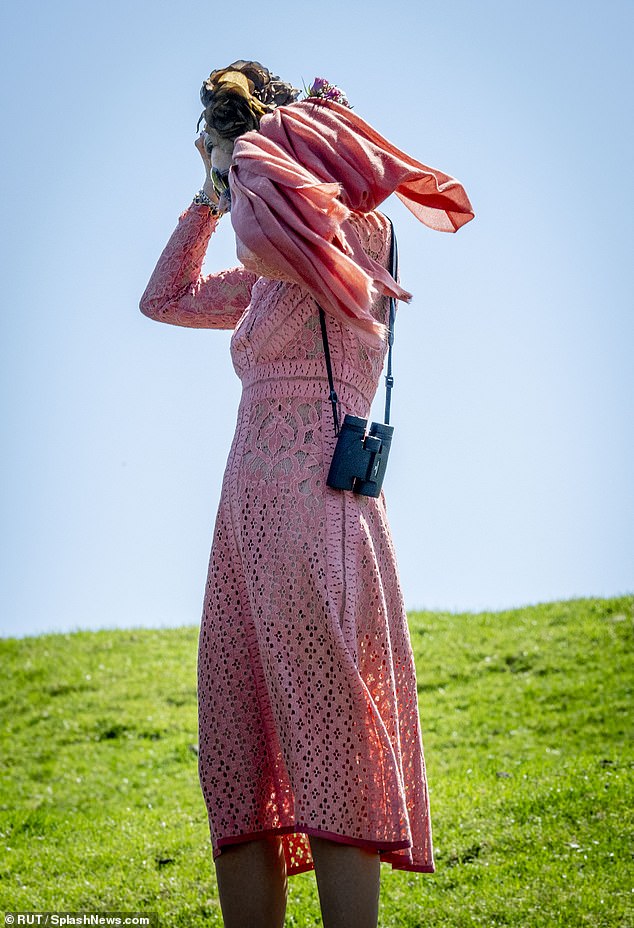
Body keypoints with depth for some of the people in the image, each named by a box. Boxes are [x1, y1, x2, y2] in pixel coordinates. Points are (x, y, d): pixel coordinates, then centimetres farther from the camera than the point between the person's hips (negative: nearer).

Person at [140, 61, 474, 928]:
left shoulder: (350, 230, -4)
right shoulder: (270, 276, 22)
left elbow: (260, 232, -26)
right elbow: (164, 298, 36)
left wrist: (267, 133, -7)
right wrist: (207, 198, 26)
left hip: (311, 505, -9)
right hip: (251, 513, 9)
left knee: (327, 757, -13)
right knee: (237, 771, 5)